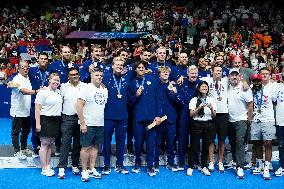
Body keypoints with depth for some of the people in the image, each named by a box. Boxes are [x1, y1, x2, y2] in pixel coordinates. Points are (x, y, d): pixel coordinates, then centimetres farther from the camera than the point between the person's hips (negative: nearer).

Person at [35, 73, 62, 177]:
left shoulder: (59, 92, 13)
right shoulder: (43, 92, -7)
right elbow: (37, 109, -10)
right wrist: (37, 123, -16)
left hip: (56, 120, 7)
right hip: (46, 120, -6)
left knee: (50, 144, 11)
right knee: (44, 144, -2)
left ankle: (48, 167, 17)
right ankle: (44, 169, 3)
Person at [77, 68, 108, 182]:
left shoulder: (105, 90, 9)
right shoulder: (86, 89, -8)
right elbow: (79, 106, -12)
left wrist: (104, 121, 9)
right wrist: (82, 123, -16)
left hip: (100, 124, 6)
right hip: (88, 124, -6)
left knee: (95, 146, 11)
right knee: (86, 147, -1)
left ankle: (92, 169, 21)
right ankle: (84, 171, 9)